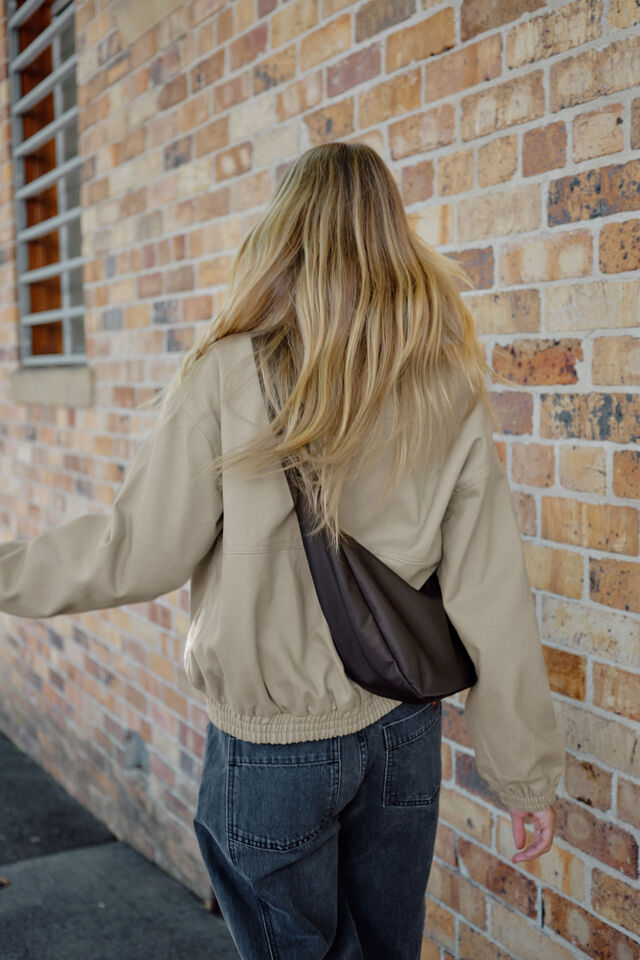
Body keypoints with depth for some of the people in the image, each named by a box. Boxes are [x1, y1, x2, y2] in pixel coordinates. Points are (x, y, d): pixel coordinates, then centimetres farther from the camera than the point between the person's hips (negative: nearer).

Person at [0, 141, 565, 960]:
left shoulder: (227, 377, -15)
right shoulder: (452, 394, -6)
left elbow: (139, 554, -12)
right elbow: (491, 600, -5)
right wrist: (526, 773, 5)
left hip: (272, 745, -3)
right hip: (402, 732, 4)